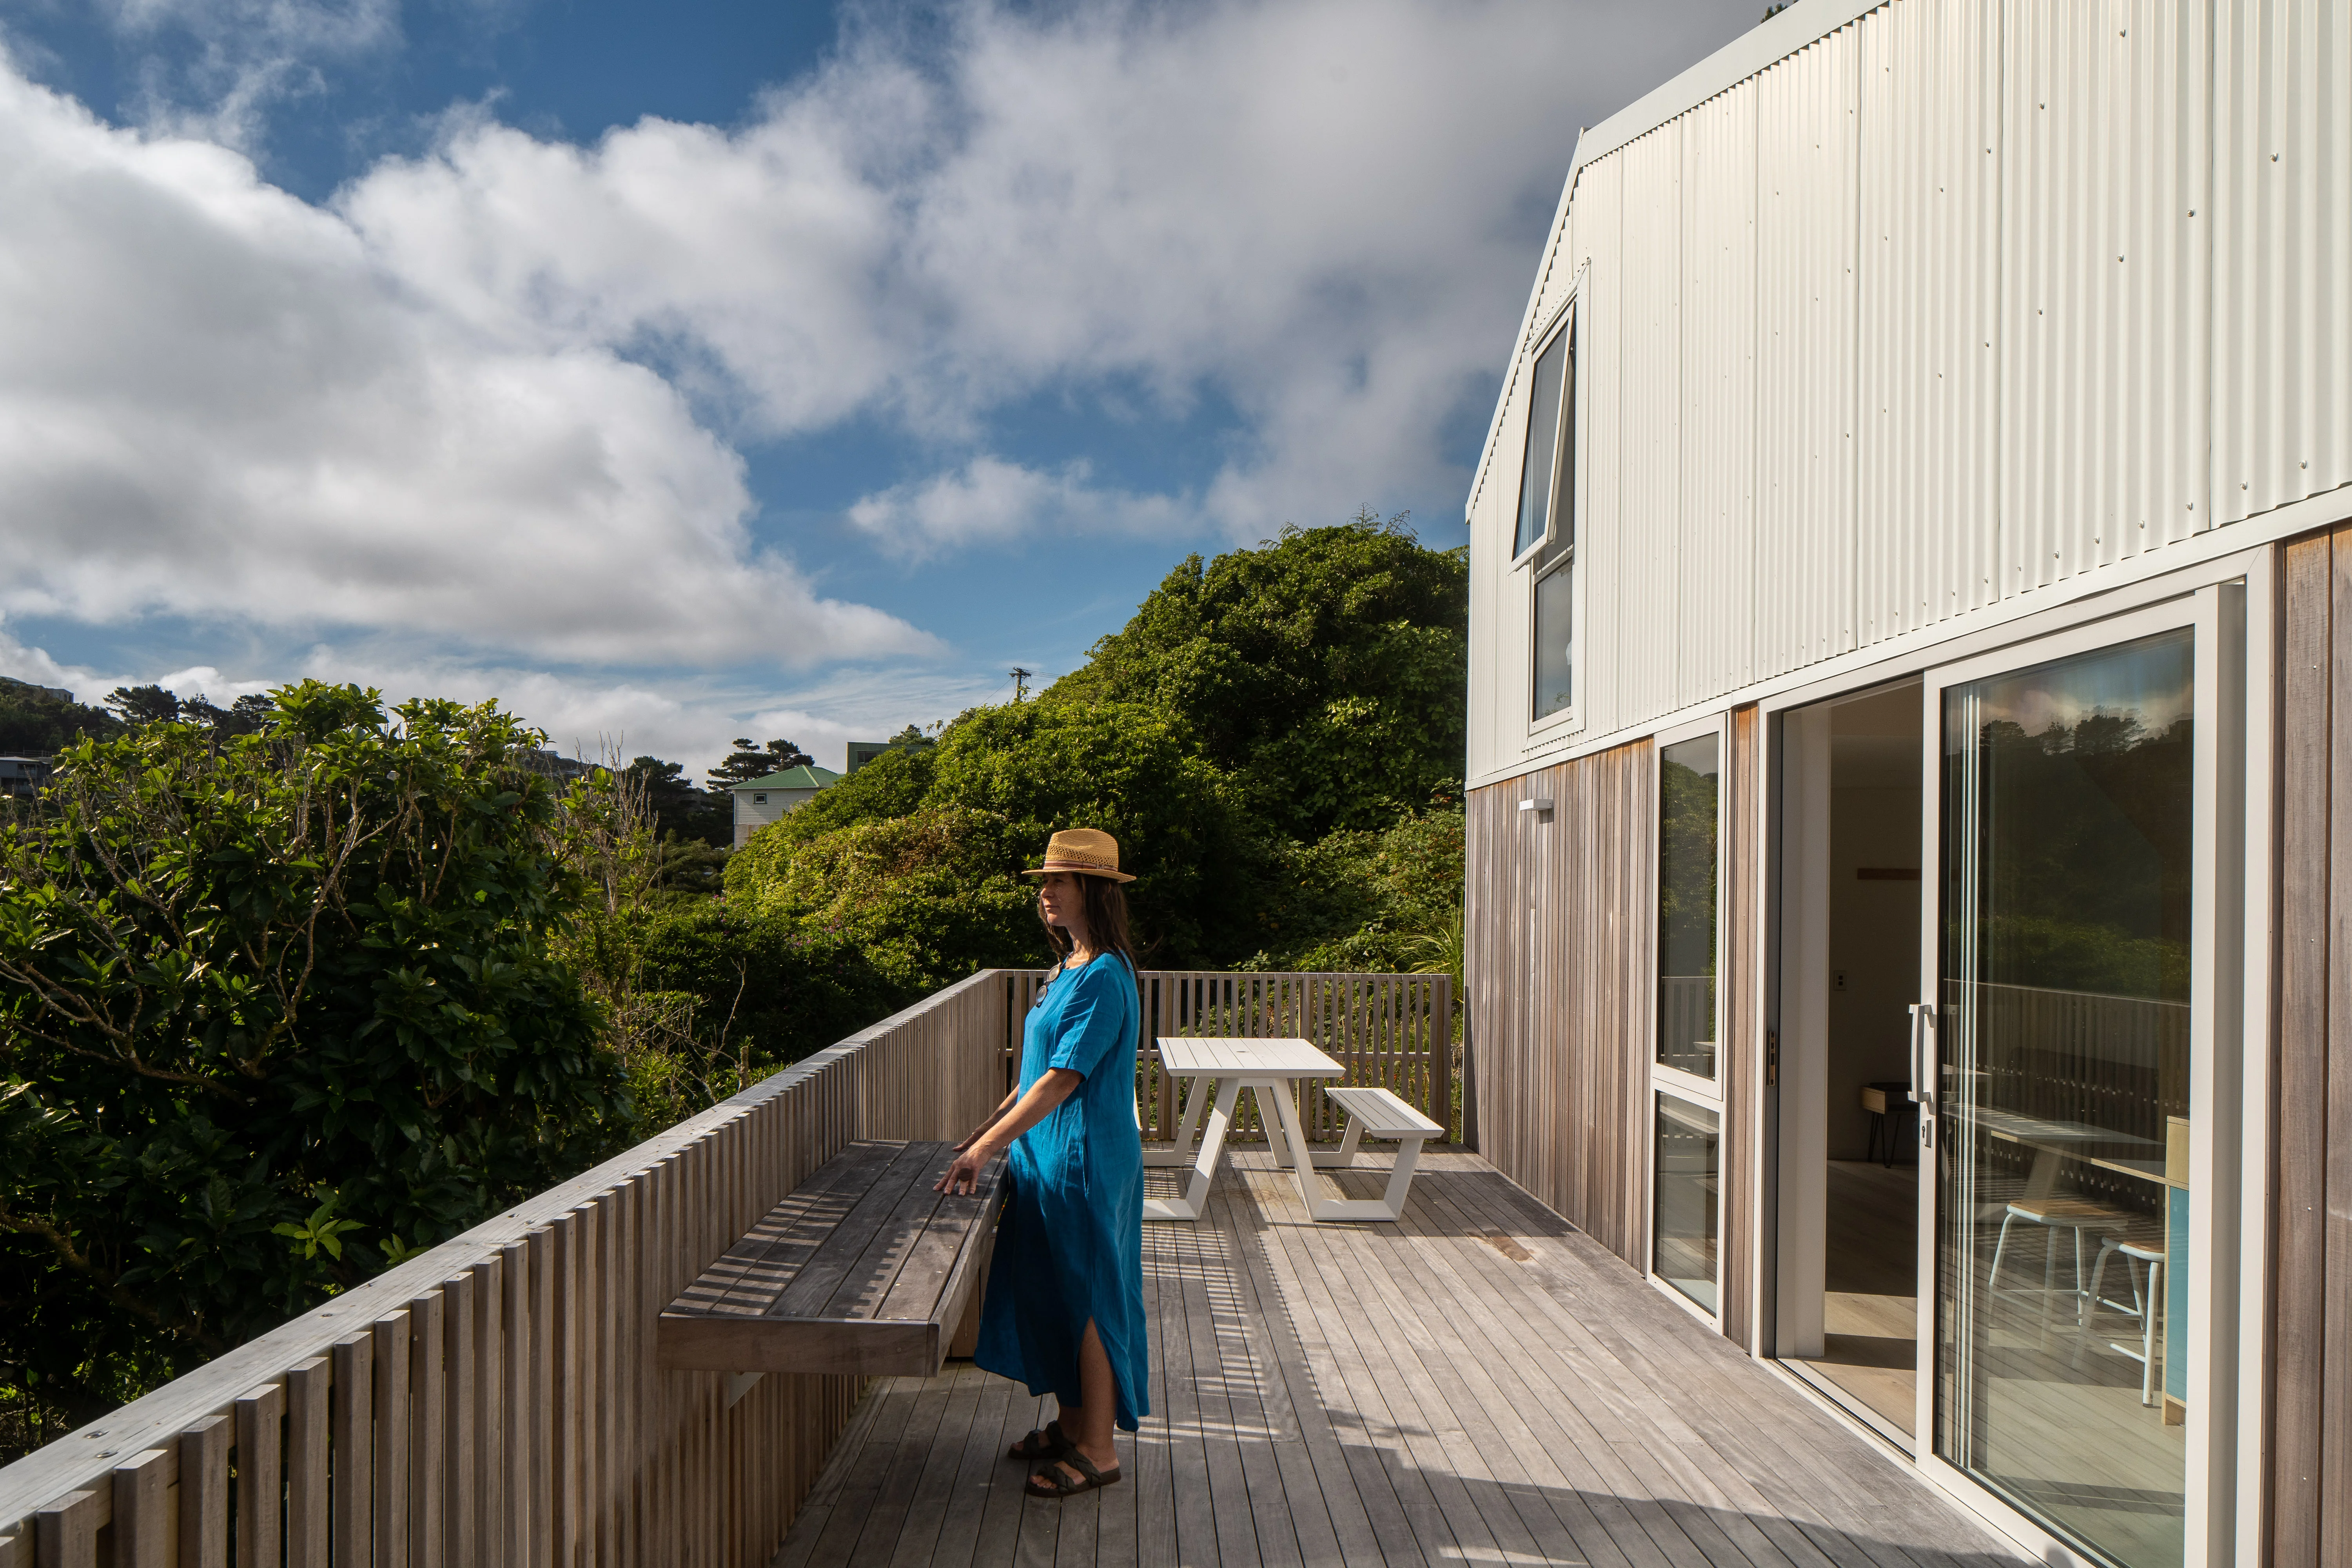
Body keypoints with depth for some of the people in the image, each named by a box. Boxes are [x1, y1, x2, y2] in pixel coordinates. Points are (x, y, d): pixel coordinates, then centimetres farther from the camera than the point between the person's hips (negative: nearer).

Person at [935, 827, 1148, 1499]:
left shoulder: (1104, 977, -20)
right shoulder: (1071, 966, 10)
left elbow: (1062, 1079, -23)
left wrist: (987, 1147, -21)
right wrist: (993, 1125, 17)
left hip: (1085, 1160, -9)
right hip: (1049, 1155, 9)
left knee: (1088, 1297, 2)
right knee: (1054, 1293, 17)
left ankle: (1098, 1451, 15)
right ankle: (1071, 1424, 31)